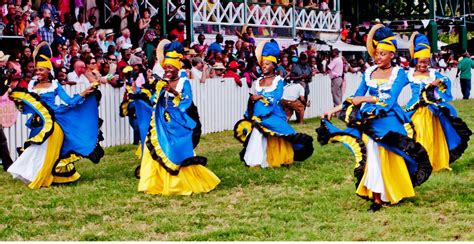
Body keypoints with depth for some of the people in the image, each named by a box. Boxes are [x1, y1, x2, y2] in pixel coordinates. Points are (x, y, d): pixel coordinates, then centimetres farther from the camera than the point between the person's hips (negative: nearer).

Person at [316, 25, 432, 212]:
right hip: (368, 119, 3)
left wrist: (365, 99, -12)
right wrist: (335, 109, 5)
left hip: (388, 120, -3)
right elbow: (355, 98, 14)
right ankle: (377, 196, -11)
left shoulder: (398, 73, 1)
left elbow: (390, 100, -10)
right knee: (371, 151, -15)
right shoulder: (369, 73, 13)